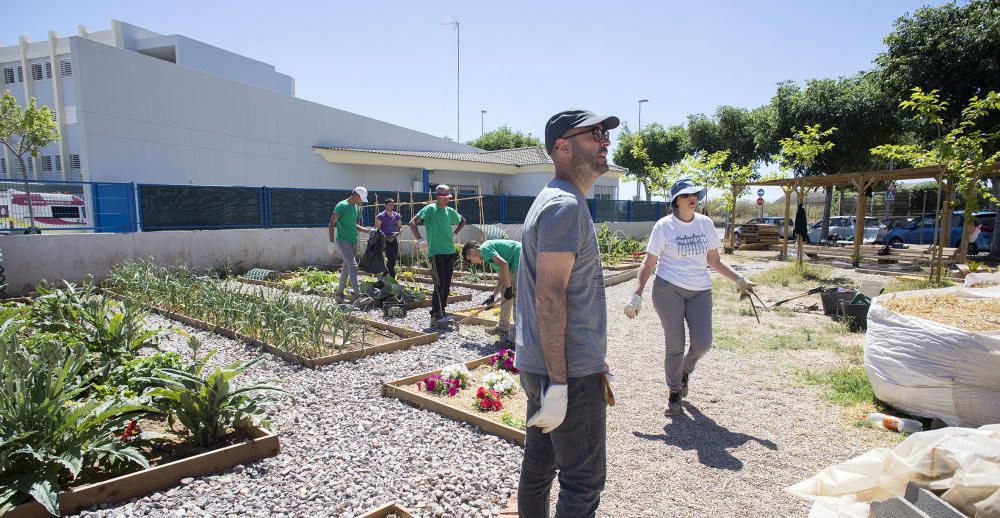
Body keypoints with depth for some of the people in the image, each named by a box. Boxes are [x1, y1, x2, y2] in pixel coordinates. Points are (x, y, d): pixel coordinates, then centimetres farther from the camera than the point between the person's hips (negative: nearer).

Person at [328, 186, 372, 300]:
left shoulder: (357, 208, 14)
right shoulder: (341, 206, -10)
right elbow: (331, 224, -11)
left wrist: (368, 230, 11)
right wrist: (332, 242, -16)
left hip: (354, 241, 8)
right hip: (343, 241, -8)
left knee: (347, 267, 11)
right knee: (353, 266, -16)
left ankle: (340, 292, 21)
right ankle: (356, 292, -18)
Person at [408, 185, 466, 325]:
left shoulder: (450, 211, 11)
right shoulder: (430, 209, -6)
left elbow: (463, 221, 31)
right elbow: (412, 222, -12)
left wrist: (455, 233, 16)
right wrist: (419, 240, -19)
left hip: (450, 252, 6)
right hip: (435, 252, -6)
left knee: (447, 285, 10)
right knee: (440, 285, -11)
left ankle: (442, 311, 23)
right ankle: (435, 314, -3)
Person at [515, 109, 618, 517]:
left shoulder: (557, 201, 15)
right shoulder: (566, 205, -17)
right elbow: (549, 298, -23)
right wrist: (558, 383, -22)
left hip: (539, 363, 10)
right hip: (569, 370, -10)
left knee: (538, 466, 20)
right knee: (583, 482, 3)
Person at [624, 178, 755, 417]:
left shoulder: (705, 223, 6)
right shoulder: (664, 226, -5)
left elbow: (714, 260, 14)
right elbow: (649, 264, -5)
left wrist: (739, 280, 5)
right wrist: (637, 296, -11)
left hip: (700, 291, 4)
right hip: (668, 289, -3)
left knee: (702, 342, -6)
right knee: (674, 345, 0)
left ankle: (685, 371, 28)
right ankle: (674, 393, 20)